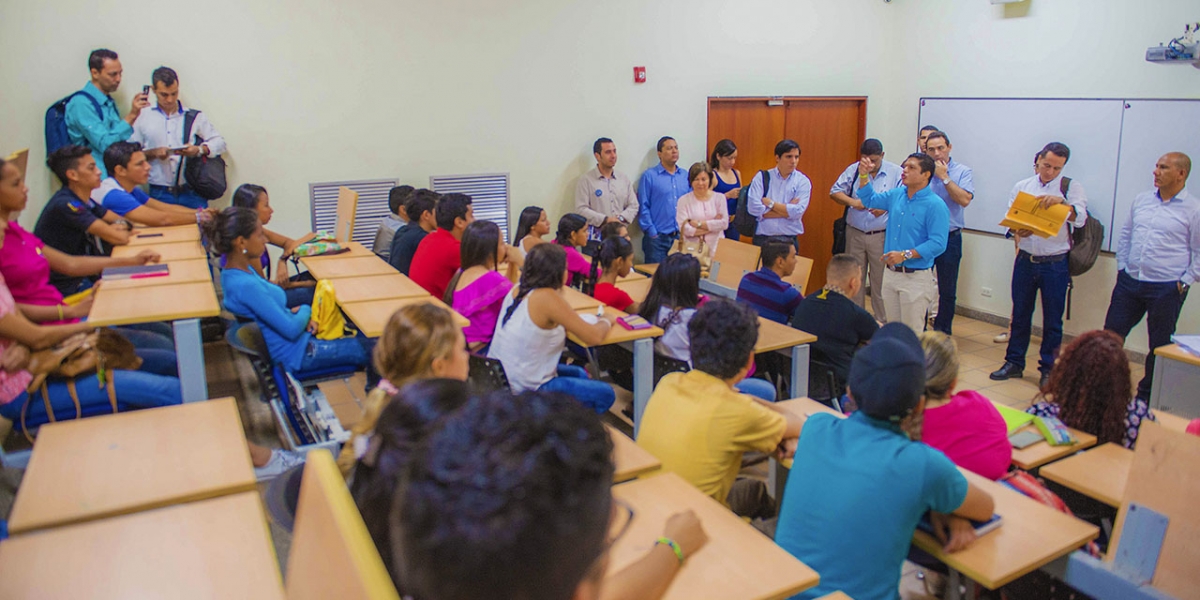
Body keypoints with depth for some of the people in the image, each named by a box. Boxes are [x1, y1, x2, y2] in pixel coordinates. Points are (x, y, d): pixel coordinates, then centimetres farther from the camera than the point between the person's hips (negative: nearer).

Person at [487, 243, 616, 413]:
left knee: (579, 374, 28)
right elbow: (594, 337, -19)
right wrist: (605, 321, 1)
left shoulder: (518, 289, -1)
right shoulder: (547, 297, -23)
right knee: (605, 394, 7)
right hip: (526, 391, -8)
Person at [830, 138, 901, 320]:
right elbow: (835, 191, 7)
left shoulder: (896, 172, -2)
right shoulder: (853, 170, 5)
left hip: (882, 236, -3)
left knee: (880, 281, 0)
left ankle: (882, 322, 11)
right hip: (855, 234, 3)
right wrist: (852, 202, -10)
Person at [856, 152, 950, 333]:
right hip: (890, 274, 7)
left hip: (915, 278, -7)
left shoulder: (935, 206, -14)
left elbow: (938, 244, -20)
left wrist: (905, 255, -26)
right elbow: (870, 200, 26)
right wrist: (864, 176, 10)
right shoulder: (896, 195, 8)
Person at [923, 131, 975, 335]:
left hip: (949, 239, -1)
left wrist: (944, 177, -15)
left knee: (947, 291, 8)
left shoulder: (962, 171, -1)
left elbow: (964, 200, -17)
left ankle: (942, 334, 21)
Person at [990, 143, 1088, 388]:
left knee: (1052, 319, 5)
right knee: (1020, 314, 10)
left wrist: (1060, 201, -32)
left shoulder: (1071, 187, -1)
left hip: (1055, 264, -2)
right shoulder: (1021, 187, 8)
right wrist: (1018, 230, -18)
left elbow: (1079, 219, -15)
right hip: (1025, 260, 3)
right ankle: (1014, 363, 21)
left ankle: (1048, 368, 17)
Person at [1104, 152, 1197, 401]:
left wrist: (1184, 283, -8)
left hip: (1166, 289, -4)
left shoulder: (1193, 209, -6)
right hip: (1129, 282, 4)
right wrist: (1122, 267, 10)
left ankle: (1146, 396, 21)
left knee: (1160, 346, 8)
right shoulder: (1141, 200, 8)